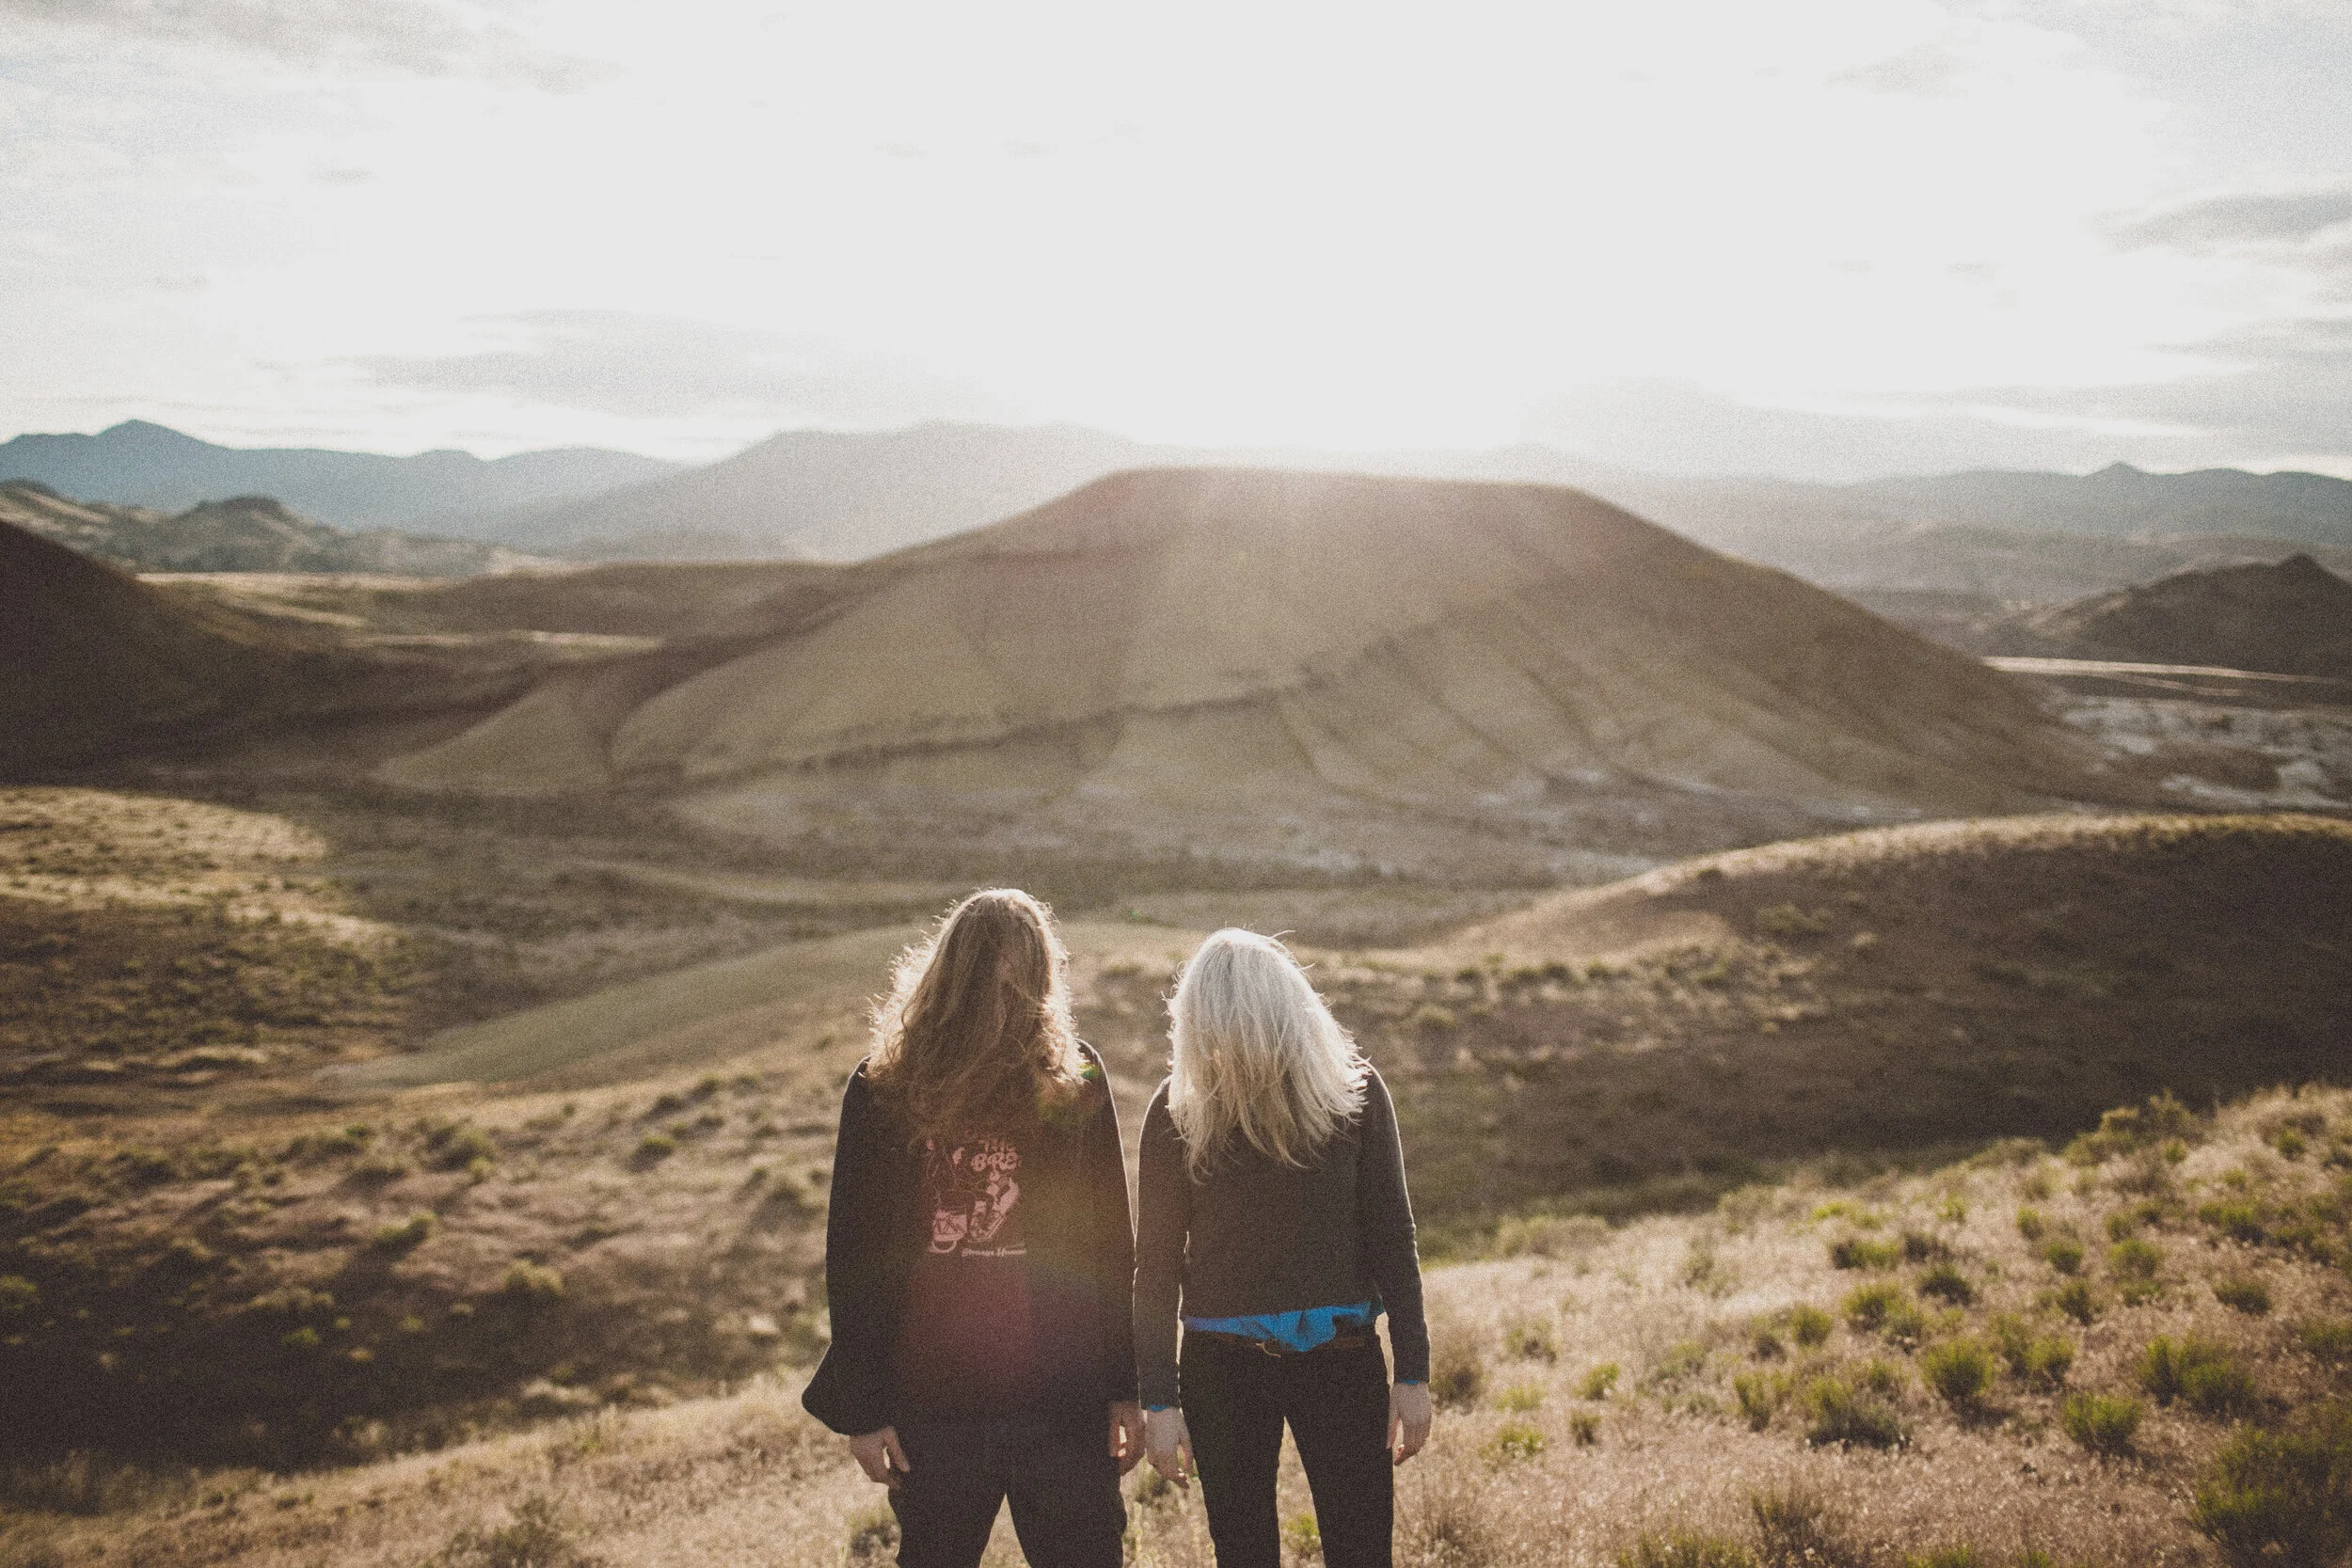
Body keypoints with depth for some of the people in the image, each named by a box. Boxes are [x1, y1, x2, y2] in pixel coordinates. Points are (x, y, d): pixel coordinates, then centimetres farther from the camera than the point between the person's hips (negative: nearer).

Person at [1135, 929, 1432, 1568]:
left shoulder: (1353, 1091, -6)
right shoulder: (1179, 1110, -7)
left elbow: (1392, 1237, 0)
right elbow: (1157, 1264, -1)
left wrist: (1412, 1373, -2)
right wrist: (1159, 1400, -3)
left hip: (1343, 1356, 0)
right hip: (1223, 1366, 0)